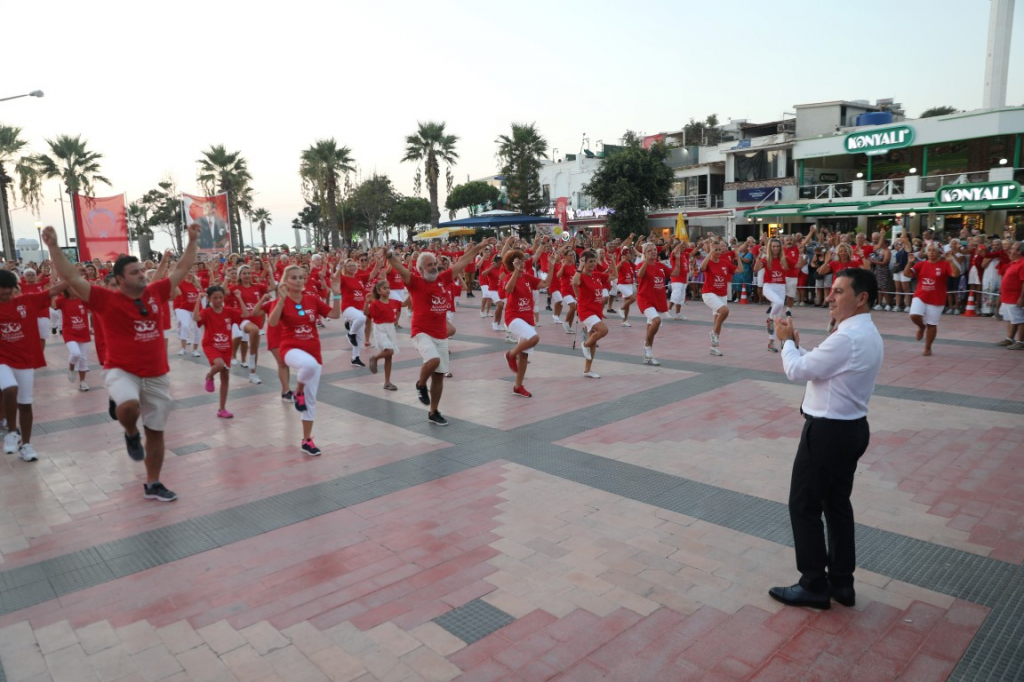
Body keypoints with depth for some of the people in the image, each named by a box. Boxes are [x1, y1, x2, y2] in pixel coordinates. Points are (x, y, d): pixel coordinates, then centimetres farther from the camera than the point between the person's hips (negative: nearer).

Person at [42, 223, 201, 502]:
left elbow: (181, 270, 10)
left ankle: (152, 485, 27)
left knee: (156, 432, 11)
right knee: (129, 406, -37)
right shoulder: (107, 300, -8)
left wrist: (192, 241, 7)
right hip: (121, 371, -4)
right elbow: (72, 278, -14)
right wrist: (53, 246, -23)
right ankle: (131, 434, 1)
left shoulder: (156, 292, 2)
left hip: (157, 376, 4)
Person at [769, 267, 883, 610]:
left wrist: (787, 341, -2)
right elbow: (817, 366, 13)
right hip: (851, 428, 10)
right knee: (837, 504, 18)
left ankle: (814, 586, 14)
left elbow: (797, 371, -18)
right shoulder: (867, 334, 10)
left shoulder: (847, 338, -23)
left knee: (804, 506, 3)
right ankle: (842, 582, 28)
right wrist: (795, 344, 1)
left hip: (828, 431, -10)